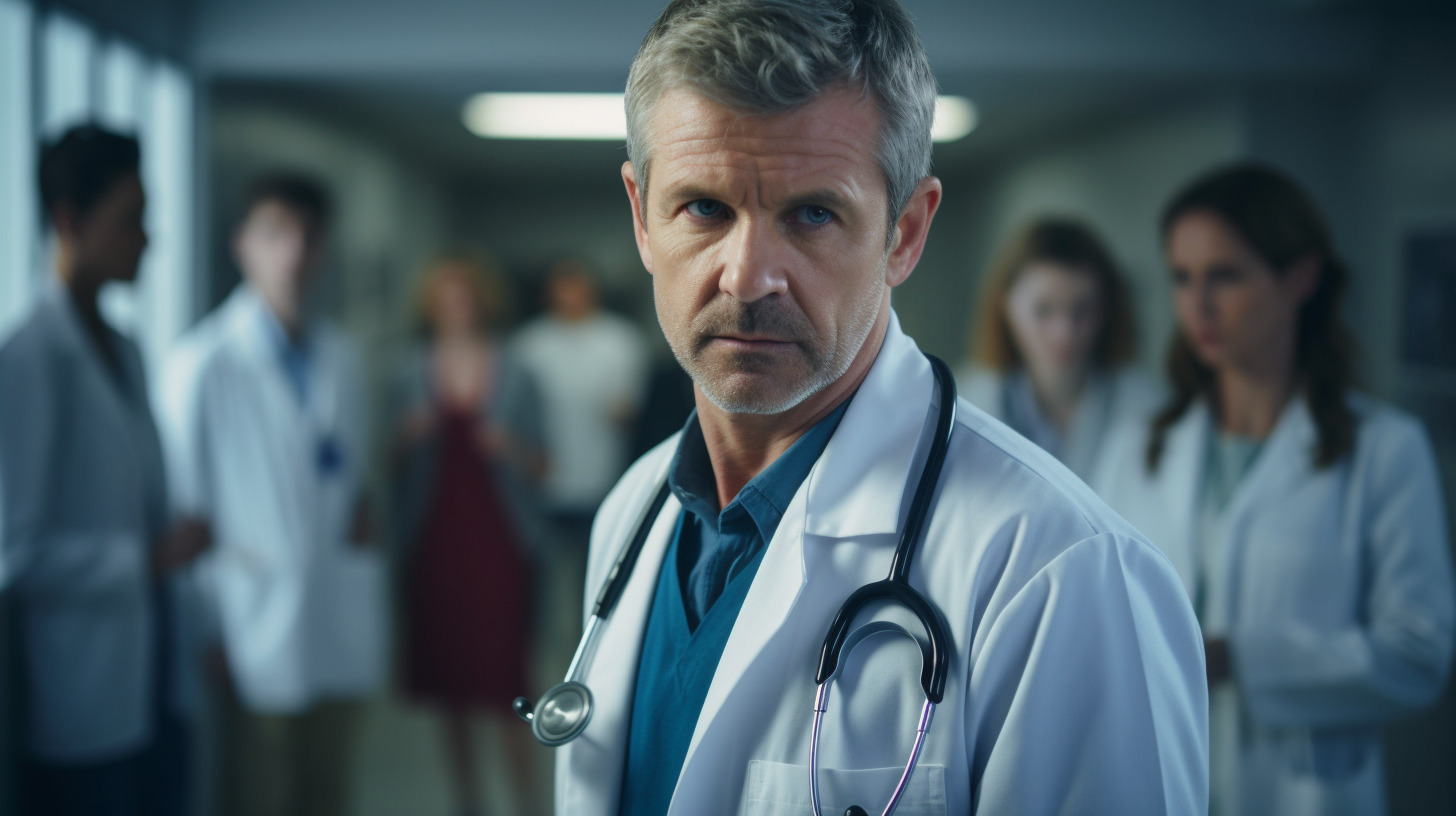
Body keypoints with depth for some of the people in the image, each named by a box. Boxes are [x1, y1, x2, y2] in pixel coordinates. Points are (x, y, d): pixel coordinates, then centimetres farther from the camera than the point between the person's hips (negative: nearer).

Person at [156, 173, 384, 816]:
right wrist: (204, 631, -9)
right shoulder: (204, 361, -9)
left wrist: (357, 514, 1)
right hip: (259, 626, -5)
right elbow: (186, 504, -8)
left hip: (340, 619, 6)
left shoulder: (340, 357, 10)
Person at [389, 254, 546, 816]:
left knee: (507, 677, -7)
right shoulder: (413, 379, 8)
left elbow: (540, 467, 6)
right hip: (435, 542, 2)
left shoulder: (514, 379, 4)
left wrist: (509, 448, -14)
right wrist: (408, 437, -8)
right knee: (448, 684, 6)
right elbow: (396, 464, 12)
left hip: (499, 543, -2)